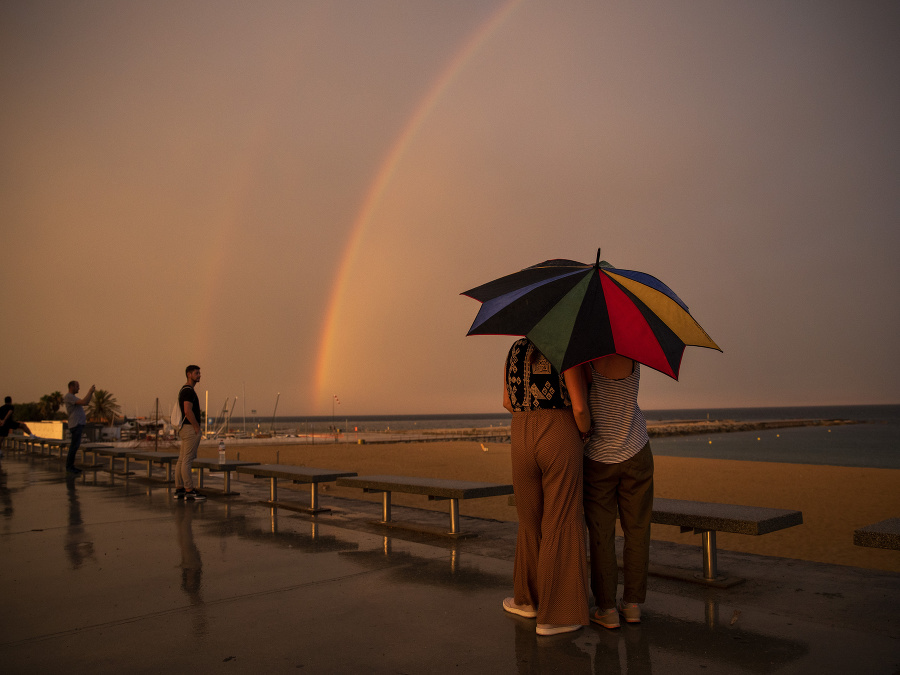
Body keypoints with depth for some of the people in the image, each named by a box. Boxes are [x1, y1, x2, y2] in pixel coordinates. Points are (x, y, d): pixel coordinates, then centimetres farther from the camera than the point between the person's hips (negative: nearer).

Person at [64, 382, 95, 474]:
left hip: (79, 424, 10)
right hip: (75, 425, -10)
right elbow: (84, 403, -22)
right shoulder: (69, 396, -13)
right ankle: (69, 466, -3)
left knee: (75, 446, 11)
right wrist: (90, 391, -13)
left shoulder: (72, 397, 20)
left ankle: (70, 466, 15)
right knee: (74, 446, -9)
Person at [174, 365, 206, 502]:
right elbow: (188, 411, -24)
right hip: (191, 429, -11)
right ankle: (189, 491, -8)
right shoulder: (188, 390, -15)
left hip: (185, 429, 11)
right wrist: (197, 428, -18)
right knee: (187, 461, -9)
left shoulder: (184, 390, 18)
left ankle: (179, 490, 13)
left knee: (182, 460, 10)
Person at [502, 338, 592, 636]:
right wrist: (585, 434, 8)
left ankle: (527, 599, 32)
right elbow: (580, 407, -12)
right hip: (561, 441, -5)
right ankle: (553, 616, 6)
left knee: (531, 521, 20)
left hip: (522, 441, 5)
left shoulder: (516, 349, 13)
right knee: (561, 525, 3)